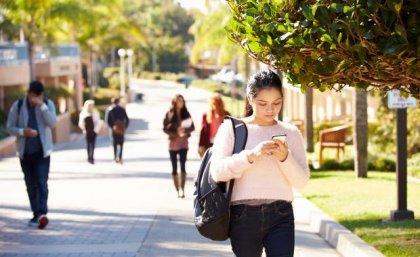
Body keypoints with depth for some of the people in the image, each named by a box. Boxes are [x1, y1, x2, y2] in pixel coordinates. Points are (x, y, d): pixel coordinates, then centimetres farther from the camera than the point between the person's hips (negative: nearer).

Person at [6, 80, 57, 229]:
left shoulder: (48, 104, -1)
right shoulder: (18, 106, -1)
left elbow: (52, 123, -15)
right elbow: (10, 127, 1)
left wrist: (42, 106, -24)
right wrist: (23, 132, -18)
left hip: (42, 151, -2)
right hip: (25, 151, 2)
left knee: (42, 183, -14)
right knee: (31, 185, 7)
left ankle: (42, 214, -24)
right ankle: (36, 214, 13)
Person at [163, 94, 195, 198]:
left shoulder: (186, 114, 5)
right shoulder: (169, 114, -1)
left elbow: (192, 127, 3)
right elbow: (165, 129, -4)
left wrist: (185, 130, -18)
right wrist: (176, 133, -17)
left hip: (183, 143, 0)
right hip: (173, 143, 0)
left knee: (182, 166, -14)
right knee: (174, 167, 6)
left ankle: (182, 190, -19)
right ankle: (177, 190, 14)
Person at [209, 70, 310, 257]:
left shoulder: (290, 133, 9)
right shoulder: (231, 129, 3)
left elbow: (302, 180, 5)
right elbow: (217, 171, -9)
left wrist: (285, 158, -13)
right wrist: (251, 155, -21)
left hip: (280, 215, 1)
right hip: (243, 215, -1)